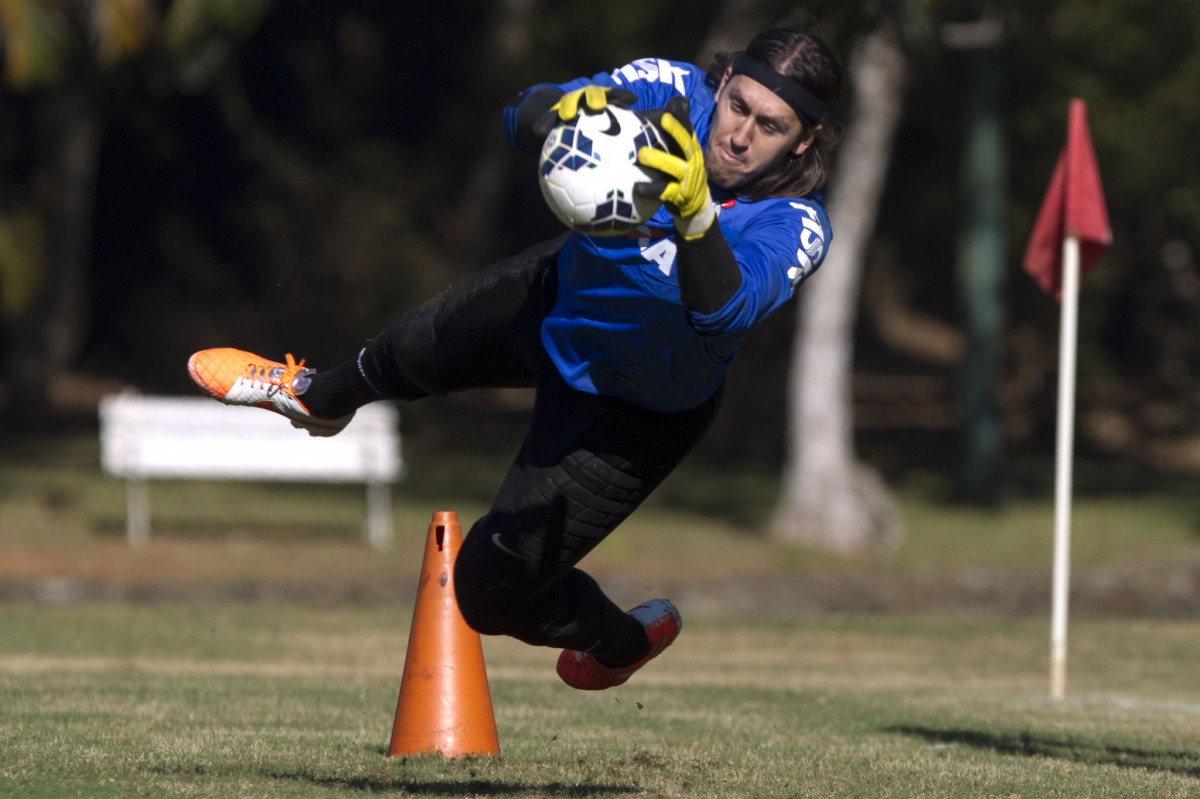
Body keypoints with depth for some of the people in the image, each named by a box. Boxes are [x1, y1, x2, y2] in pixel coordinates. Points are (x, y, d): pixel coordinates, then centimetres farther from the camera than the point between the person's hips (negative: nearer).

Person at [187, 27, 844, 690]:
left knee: (487, 591, -1)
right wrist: (566, 110, -56)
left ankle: (624, 640, 33)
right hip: (561, 294, 4)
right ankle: (318, 398, 70)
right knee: (417, 348, 32)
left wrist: (697, 218, -71)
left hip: (634, 413, -4)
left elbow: (723, 311, -52)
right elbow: (523, 117, -32)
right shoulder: (674, 94, -26)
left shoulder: (795, 228, -35)